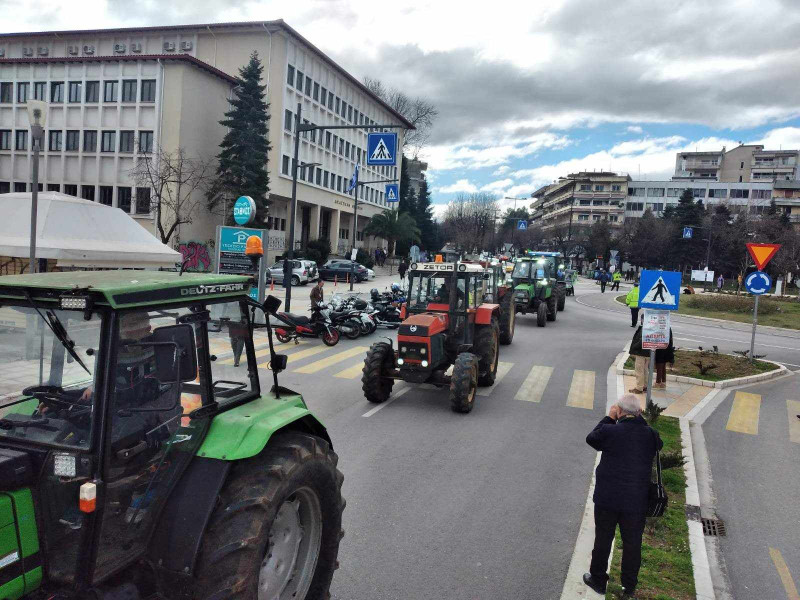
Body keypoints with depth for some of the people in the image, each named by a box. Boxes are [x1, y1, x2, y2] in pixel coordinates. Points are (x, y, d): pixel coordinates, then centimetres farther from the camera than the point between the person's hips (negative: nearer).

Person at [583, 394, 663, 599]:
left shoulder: (609, 431, -17)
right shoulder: (650, 434, -10)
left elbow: (591, 438, 3)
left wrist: (609, 418, 6)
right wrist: (640, 419, 7)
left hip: (607, 499, -2)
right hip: (637, 502, 2)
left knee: (603, 541, 15)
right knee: (632, 544, 17)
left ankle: (598, 580, 30)